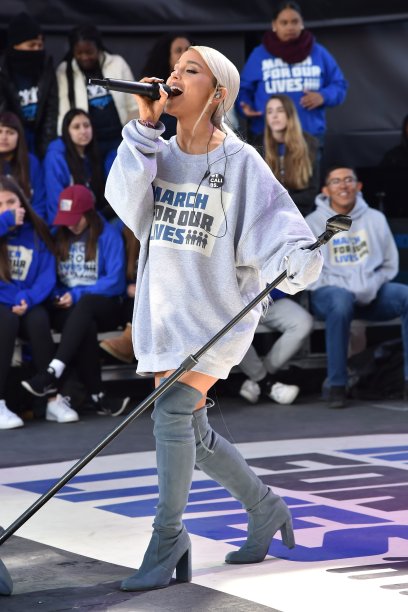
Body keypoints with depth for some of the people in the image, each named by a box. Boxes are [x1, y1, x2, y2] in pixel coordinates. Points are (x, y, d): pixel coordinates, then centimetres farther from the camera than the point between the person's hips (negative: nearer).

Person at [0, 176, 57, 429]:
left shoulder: (37, 234, 5)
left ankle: (54, 400, -25)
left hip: (27, 304, 2)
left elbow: (47, 276, -2)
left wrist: (28, 299, -19)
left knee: (39, 320, -31)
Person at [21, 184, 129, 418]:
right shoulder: (59, 237, 11)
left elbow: (115, 281, -8)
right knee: (85, 326, -36)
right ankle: (96, 396, -39)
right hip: (69, 311, 2)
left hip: (104, 307, -2)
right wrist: (57, 295, -11)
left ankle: (53, 373, -51)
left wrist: (78, 295, -16)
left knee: (85, 304, -39)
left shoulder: (108, 235, 0)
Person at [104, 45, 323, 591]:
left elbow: (276, 227, -14)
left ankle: (167, 541, -8)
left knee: (172, 412, -21)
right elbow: (125, 198, -12)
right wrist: (144, 127, -18)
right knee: (192, 433, 12)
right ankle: (266, 509, 34)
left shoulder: (240, 162, -8)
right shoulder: (159, 156, 6)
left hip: (216, 311, -6)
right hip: (163, 313, 6)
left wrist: (299, 260, -34)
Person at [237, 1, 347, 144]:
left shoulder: (318, 53, 10)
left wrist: (323, 96, -8)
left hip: (310, 137, 2)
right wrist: (245, 106, -12)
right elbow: (244, 89, 10)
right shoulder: (258, 55, 6)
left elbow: (339, 85, 13)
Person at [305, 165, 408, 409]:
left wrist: (371, 286, -8)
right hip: (330, 292, -3)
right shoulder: (314, 223, 4)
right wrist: (348, 288, -16)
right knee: (341, 302, -39)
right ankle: (337, 386, -31)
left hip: (371, 294, 3)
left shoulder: (375, 219, 13)